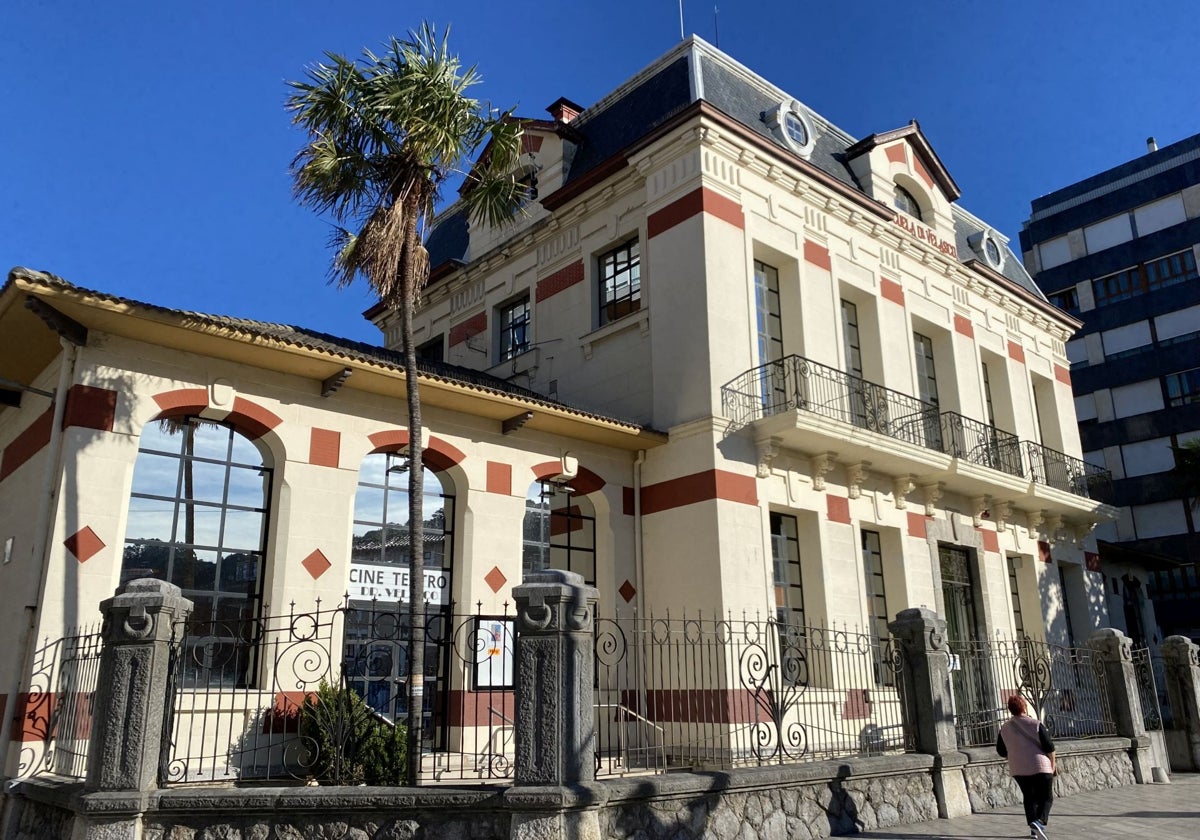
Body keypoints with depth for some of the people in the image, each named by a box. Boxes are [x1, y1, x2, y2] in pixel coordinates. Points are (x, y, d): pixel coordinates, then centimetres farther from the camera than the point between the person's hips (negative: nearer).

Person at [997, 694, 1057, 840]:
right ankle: (1040, 822, -16)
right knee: (1046, 797, 6)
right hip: (1040, 767, -4)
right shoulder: (1035, 724, -11)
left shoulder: (1005, 728, 1)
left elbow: (1001, 750, 9)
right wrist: (1053, 764, 3)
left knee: (1029, 797, 18)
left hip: (1018, 769, 4)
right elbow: (1049, 747, -10)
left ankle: (1033, 828, 14)